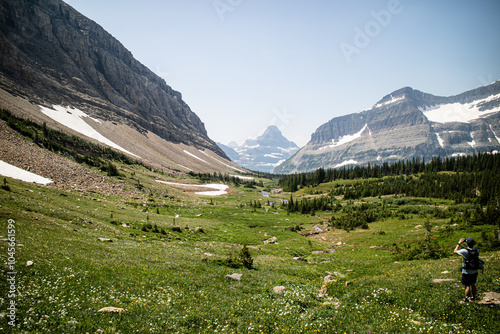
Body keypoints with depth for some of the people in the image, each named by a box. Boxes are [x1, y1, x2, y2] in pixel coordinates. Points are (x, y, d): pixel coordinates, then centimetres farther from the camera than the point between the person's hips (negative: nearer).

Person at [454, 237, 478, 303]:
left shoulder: (465, 251, -21)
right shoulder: (476, 250, -6)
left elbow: (455, 251, -4)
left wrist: (459, 243, 3)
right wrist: (472, 244, 11)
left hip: (466, 272, -5)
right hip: (474, 271, 5)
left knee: (467, 286, 1)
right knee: (473, 285, 19)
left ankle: (466, 299, 6)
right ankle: (473, 297, 31)